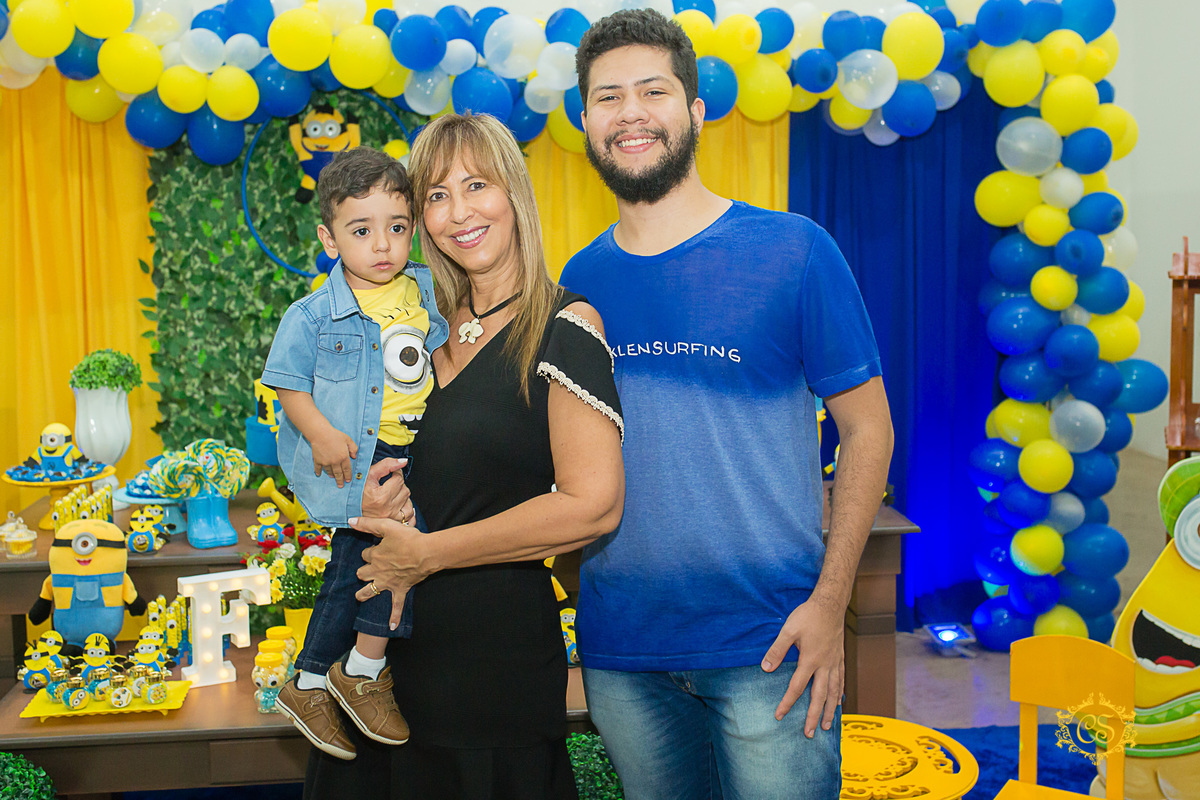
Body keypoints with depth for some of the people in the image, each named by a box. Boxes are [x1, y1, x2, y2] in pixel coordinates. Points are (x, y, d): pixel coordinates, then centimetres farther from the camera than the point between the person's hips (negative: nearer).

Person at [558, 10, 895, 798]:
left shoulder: (792, 250, -7)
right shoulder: (579, 281, 4)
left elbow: (868, 427, -5)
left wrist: (829, 602, -12)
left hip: (767, 644, -3)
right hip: (619, 652, 4)